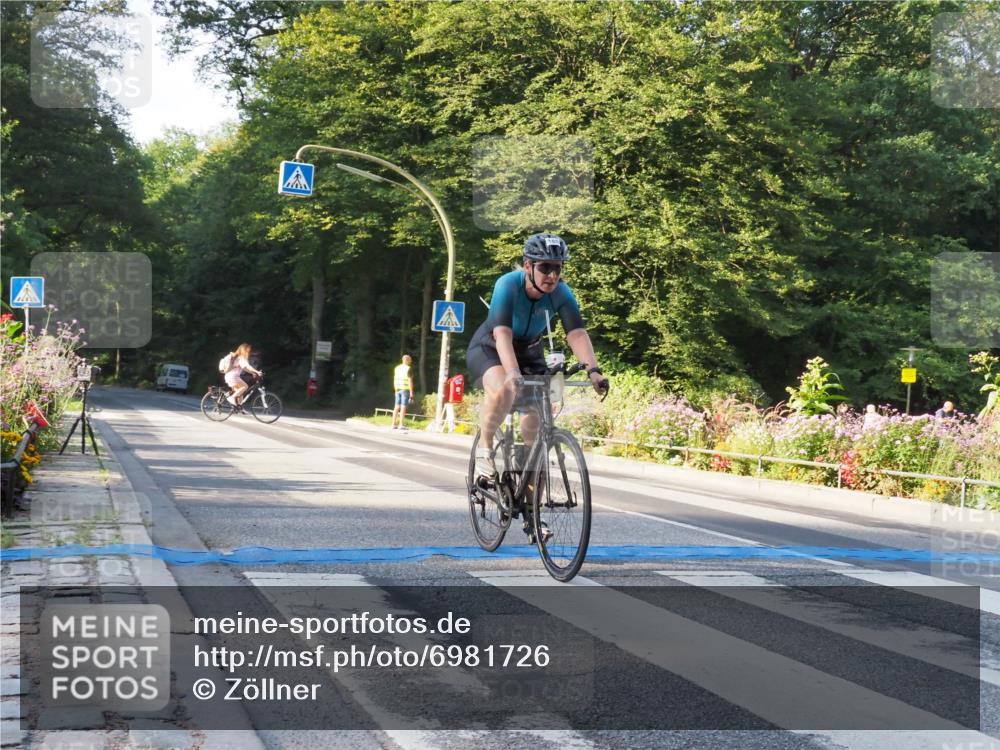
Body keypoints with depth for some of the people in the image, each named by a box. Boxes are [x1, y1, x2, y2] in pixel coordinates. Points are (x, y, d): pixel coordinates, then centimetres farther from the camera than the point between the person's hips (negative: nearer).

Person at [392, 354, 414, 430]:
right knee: (403, 407, -6)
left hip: (398, 390, 6)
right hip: (405, 389, -6)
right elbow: (410, 381, -13)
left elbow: (395, 380, 14)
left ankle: (393, 424, 8)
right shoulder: (408, 368, -9)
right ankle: (401, 425, -9)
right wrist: (411, 392, -11)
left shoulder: (397, 368, 11)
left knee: (396, 407, 9)